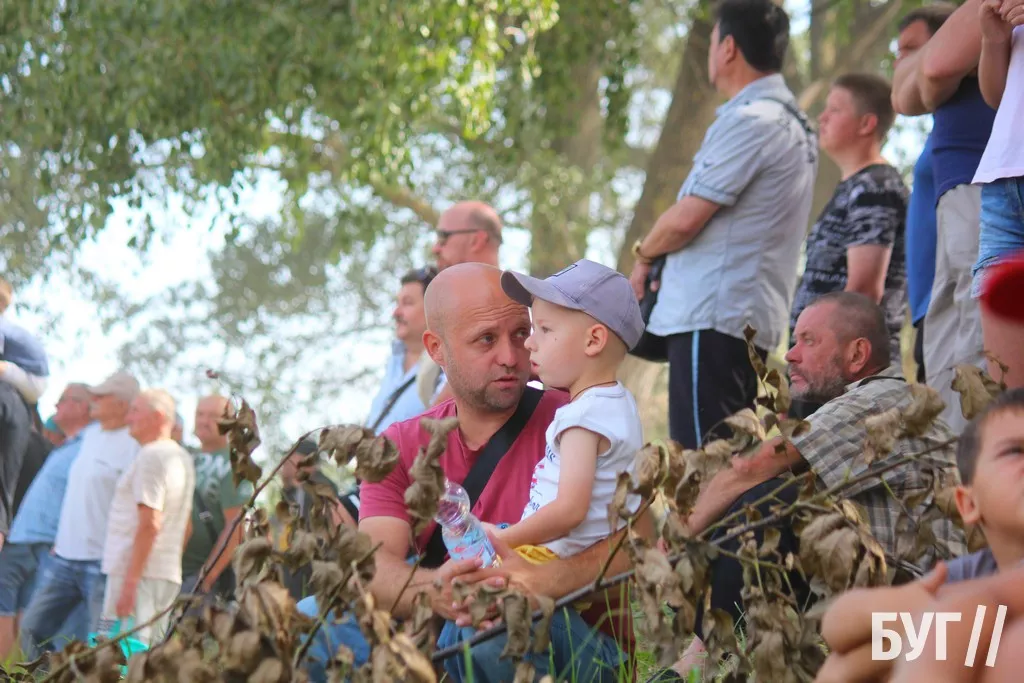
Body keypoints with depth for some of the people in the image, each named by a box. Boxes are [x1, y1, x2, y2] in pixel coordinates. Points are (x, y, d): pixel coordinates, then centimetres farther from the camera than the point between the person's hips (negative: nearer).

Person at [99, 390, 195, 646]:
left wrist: (130, 581, -20)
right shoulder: (182, 457, 17)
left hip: (136, 571, -9)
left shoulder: (151, 456, -12)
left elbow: (149, 525, -19)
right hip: (169, 574, 9)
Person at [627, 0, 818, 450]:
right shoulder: (793, 122, 20)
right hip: (757, 317, 10)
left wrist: (644, 256, 3)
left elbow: (686, 218, -16)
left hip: (714, 316, -10)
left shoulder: (750, 121, -12)